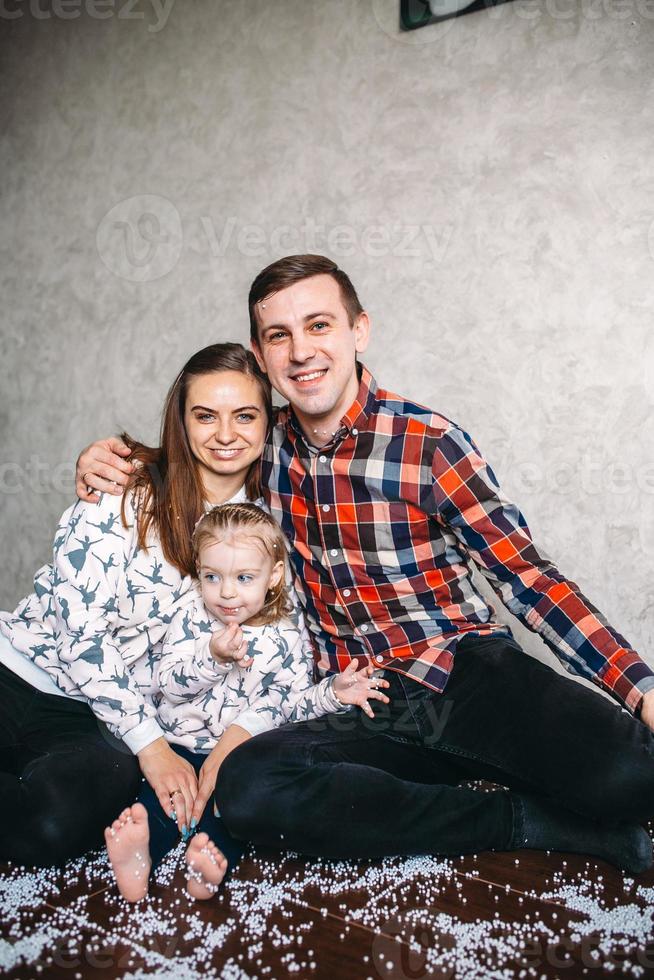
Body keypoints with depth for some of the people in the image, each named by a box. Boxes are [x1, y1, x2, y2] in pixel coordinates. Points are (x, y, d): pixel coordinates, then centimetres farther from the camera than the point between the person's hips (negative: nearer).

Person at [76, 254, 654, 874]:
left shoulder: (425, 442, -5)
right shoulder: (266, 449, 7)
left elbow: (525, 574, -5)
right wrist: (106, 465, 6)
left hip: (465, 670, -4)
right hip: (365, 711, 5)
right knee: (244, 787, -28)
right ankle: (537, 822, -13)